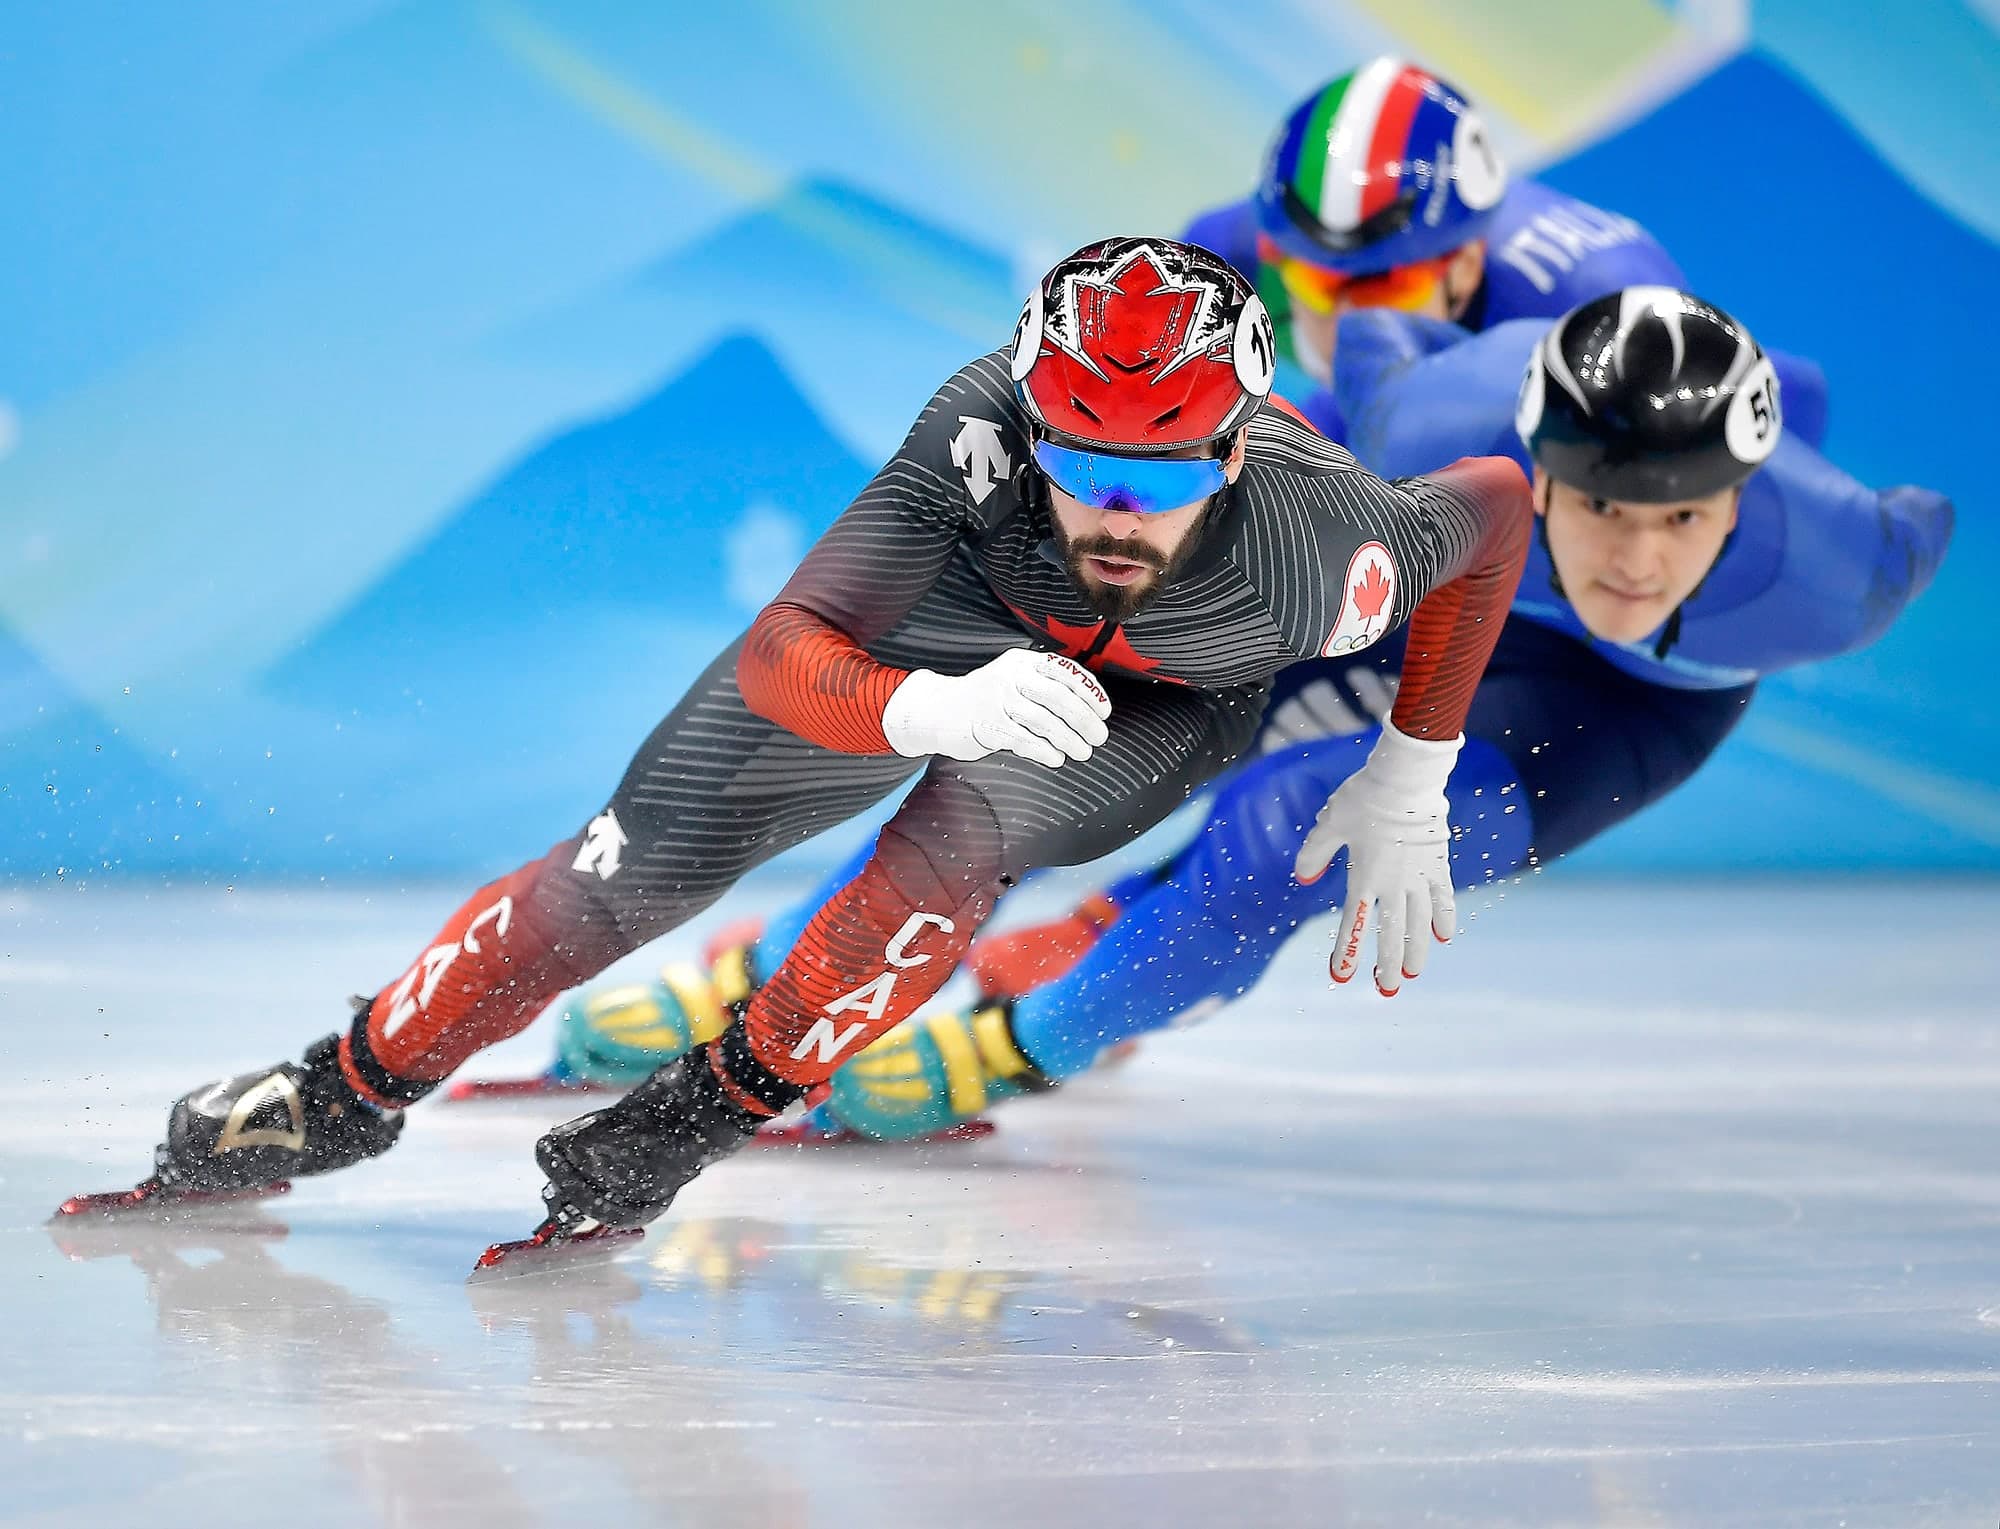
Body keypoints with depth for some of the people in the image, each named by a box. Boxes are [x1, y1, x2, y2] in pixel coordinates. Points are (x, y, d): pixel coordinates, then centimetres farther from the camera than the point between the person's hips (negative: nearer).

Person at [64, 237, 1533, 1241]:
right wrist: (939, 707, -61)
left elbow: (1497, 503, -18)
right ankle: (349, 1094, 18)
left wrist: (1409, 785, -13)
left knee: (962, 825, -33)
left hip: (1176, 696, -1)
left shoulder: (1314, 548, -41)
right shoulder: (986, 424, -41)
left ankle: (699, 1120, -13)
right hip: (950, 619, 1)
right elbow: (780, 657, -39)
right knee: (637, 868, -5)